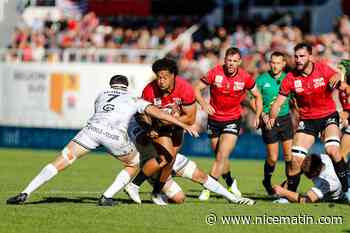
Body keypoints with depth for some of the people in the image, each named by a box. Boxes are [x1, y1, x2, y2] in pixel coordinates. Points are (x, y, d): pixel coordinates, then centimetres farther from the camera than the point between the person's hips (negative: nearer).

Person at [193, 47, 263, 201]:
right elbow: (197, 89, -6)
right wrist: (203, 104, -24)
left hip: (233, 120, -2)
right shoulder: (215, 73, -12)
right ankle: (230, 183, 37)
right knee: (220, 156, 12)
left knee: (222, 156, -15)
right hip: (214, 119, 2)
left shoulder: (245, 78, -10)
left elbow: (257, 96, 6)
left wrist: (258, 116, -5)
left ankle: (208, 188, -11)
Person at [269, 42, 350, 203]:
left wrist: (336, 79, -39)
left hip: (328, 116, -2)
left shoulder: (323, 70, -12)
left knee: (332, 150, -26)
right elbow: (278, 102, -7)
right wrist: (272, 117, -26)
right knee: (296, 159, -7)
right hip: (307, 120, 2)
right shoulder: (291, 78, -9)